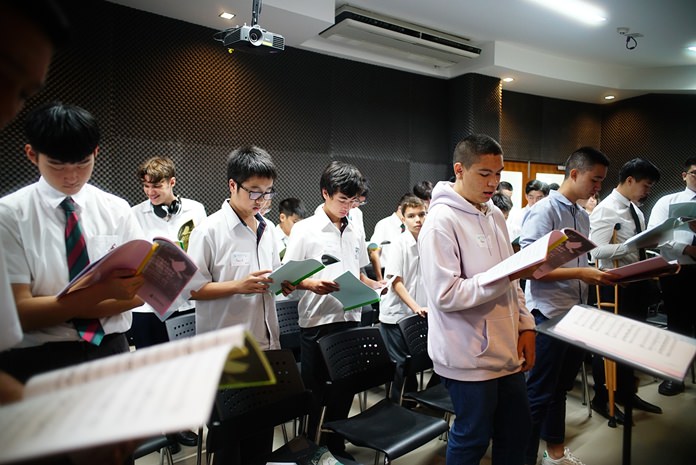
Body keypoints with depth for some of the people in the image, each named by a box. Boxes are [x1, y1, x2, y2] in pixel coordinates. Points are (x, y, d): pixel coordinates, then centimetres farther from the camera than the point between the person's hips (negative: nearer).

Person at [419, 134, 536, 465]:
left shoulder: (494, 215, 8)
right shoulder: (440, 222, -18)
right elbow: (446, 295, -24)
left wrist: (525, 324, 9)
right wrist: (505, 275, -24)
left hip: (507, 350, 8)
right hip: (470, 358, -8)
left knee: (517, 428, 21)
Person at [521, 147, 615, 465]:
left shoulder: (582, 216, 12)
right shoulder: (544, 211, -13)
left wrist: (599, 273, -1)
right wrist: (581, 274, -23)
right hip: (549, 315, -8)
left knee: (560, 388, 21)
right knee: (539, 394, 2)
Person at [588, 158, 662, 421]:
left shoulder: (636, 209, 12)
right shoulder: (606, 210, -16)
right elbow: (597, 250, -26)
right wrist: (635, 244, -32)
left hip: (637, 283, 9)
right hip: (616, 286, -9)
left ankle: (627, 393, 37)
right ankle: (601, 399, 22)